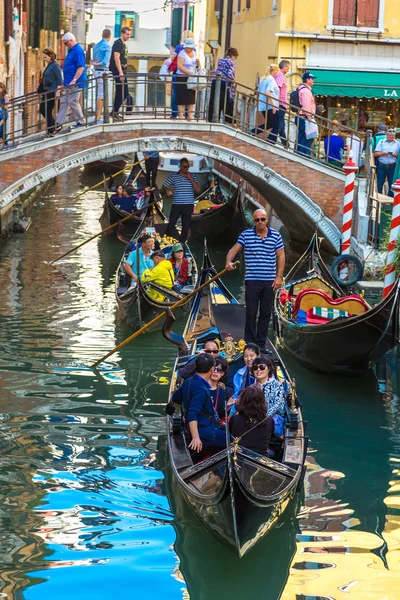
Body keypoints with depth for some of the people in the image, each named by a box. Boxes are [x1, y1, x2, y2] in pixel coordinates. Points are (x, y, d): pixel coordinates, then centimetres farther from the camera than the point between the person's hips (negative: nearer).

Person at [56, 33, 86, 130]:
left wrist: (74, 80, -26)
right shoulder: (71, 50, 16)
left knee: (73, 102, -5)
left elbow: (81, 67, -23)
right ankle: (59, 124, 9)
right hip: (68, 83, 10)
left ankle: (81, 122, 8)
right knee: (63, 102, 8)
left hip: (75, 83, -10)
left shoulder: (78, 51, -16)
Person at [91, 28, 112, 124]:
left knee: (100, 94, 17)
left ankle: (99, 114, 23)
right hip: (103, 72, -8)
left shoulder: (96, 46, 12)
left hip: (96, 71, 8)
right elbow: (105, 61, -18)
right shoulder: (107, 46, -11)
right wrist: (96, 64, -6)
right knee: (101, 95, -5)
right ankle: (98, 117, -6)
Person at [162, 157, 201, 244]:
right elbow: (164, 187, 7)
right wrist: (167, 191, -16)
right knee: (171, 224, -5)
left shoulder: (192, 177, 7)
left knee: (186, 225, 4)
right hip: (176, 204, -1)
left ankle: (182, 242, 12)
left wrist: (191, 179, -10)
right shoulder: (173, 176, 4)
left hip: (188, 205, 1)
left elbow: (198, 189, -1)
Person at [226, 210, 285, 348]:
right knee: (251, 313, -2)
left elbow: (281, 256, 6)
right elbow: (234, 249, -1)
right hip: (252, 280, -2)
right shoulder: (246, 235, 2)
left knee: (265, 313, 7)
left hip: (269, 281, 2)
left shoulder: (276, 235, 5)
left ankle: (261, 344, 16)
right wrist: (228, 261, -23)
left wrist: (279, 277, 0)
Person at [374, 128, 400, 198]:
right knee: (379, 185, 2)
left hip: (392, 166, 0)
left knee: (392, 185, -1)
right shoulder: (381, 142, 9)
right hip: (381, 166, 0)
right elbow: (375, 154, 5)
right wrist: (382, 154, -14)